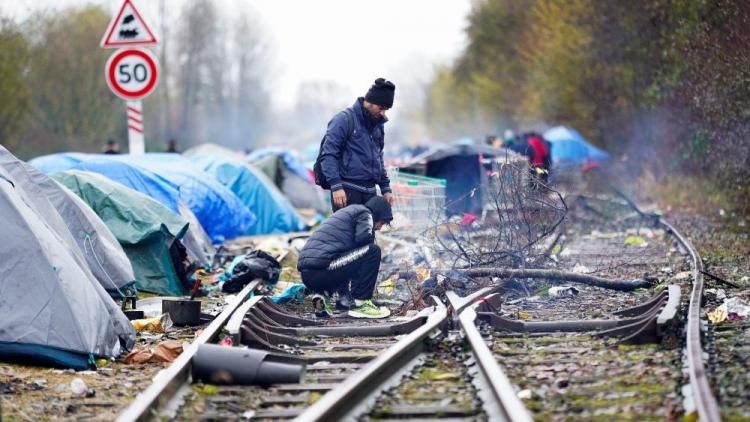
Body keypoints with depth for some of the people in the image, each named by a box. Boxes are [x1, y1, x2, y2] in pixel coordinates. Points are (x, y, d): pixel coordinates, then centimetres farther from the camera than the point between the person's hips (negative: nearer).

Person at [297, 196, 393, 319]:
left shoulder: (347, 211, 33)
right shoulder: (365, 213, 6)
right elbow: (364, 238, -14)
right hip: (322, 270, -9)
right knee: (373, 251, -3)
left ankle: (322, 294, 9)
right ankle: (361, 304, -3)